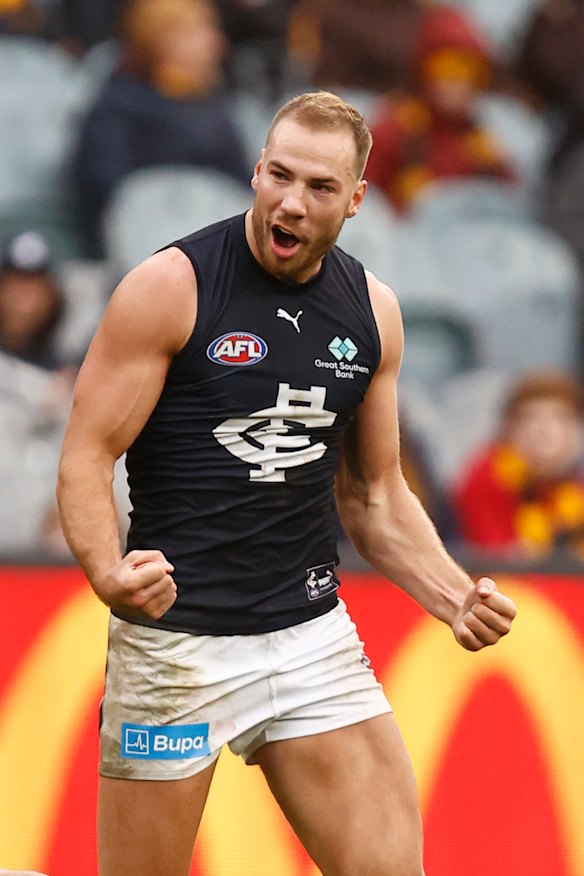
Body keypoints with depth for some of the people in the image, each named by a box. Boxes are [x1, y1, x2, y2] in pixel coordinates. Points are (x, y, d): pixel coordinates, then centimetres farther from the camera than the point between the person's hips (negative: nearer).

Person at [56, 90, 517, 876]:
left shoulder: (372, 310, 7)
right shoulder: (171, 287, -9)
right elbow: (86, 458, -10)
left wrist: (455, 597, 0)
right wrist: (108, 572, -29)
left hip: (313, 631, 5)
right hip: (178, 635, -4)